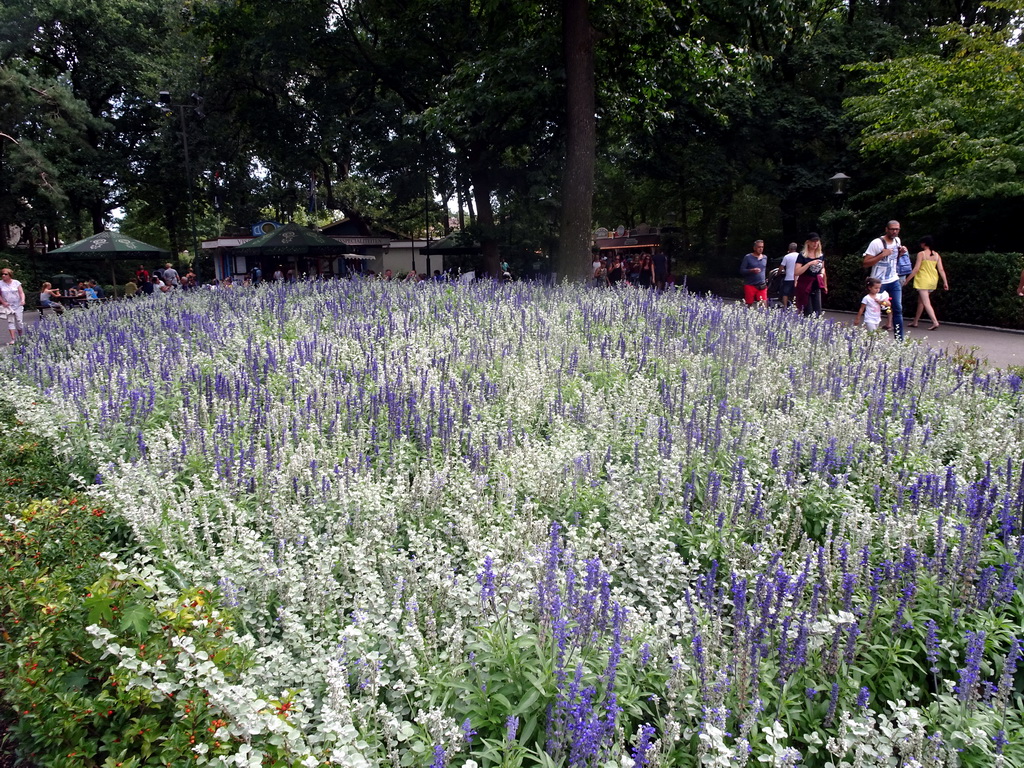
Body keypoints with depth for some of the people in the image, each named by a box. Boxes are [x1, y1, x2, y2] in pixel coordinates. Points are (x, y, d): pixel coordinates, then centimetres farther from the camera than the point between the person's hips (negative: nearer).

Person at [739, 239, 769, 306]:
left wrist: (766, 279, 18)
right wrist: (752, 270, -19)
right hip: (750, 285, -3)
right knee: (749, 305, 1)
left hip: (762, 286, 3)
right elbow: (742, 270, -4)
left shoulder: (765, 258, 13)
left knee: (764, 305, -10)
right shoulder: (748, 257, -1)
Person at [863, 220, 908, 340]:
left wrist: (901, 252, 3)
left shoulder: (897, 240, 8)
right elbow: (866, 263, -16)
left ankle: (899, 340, 2)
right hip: (879, 282, -6)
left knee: (898, 309, 0)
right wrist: (882, 254, -25)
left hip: (894, 281, 6)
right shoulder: (876, 243, -13)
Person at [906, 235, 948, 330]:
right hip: (933, 281, 7)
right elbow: (941, 270, 3)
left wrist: (907, 279, -9)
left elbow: (916, 268, -14)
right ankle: (915, 322, 25)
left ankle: (935, 322, -24)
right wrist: (945, 282, 4)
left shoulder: (921, 254, -9)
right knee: (920, 301, 18)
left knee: (926, 302, -11)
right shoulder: (936, 255, 7)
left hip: (923, 280, -7)